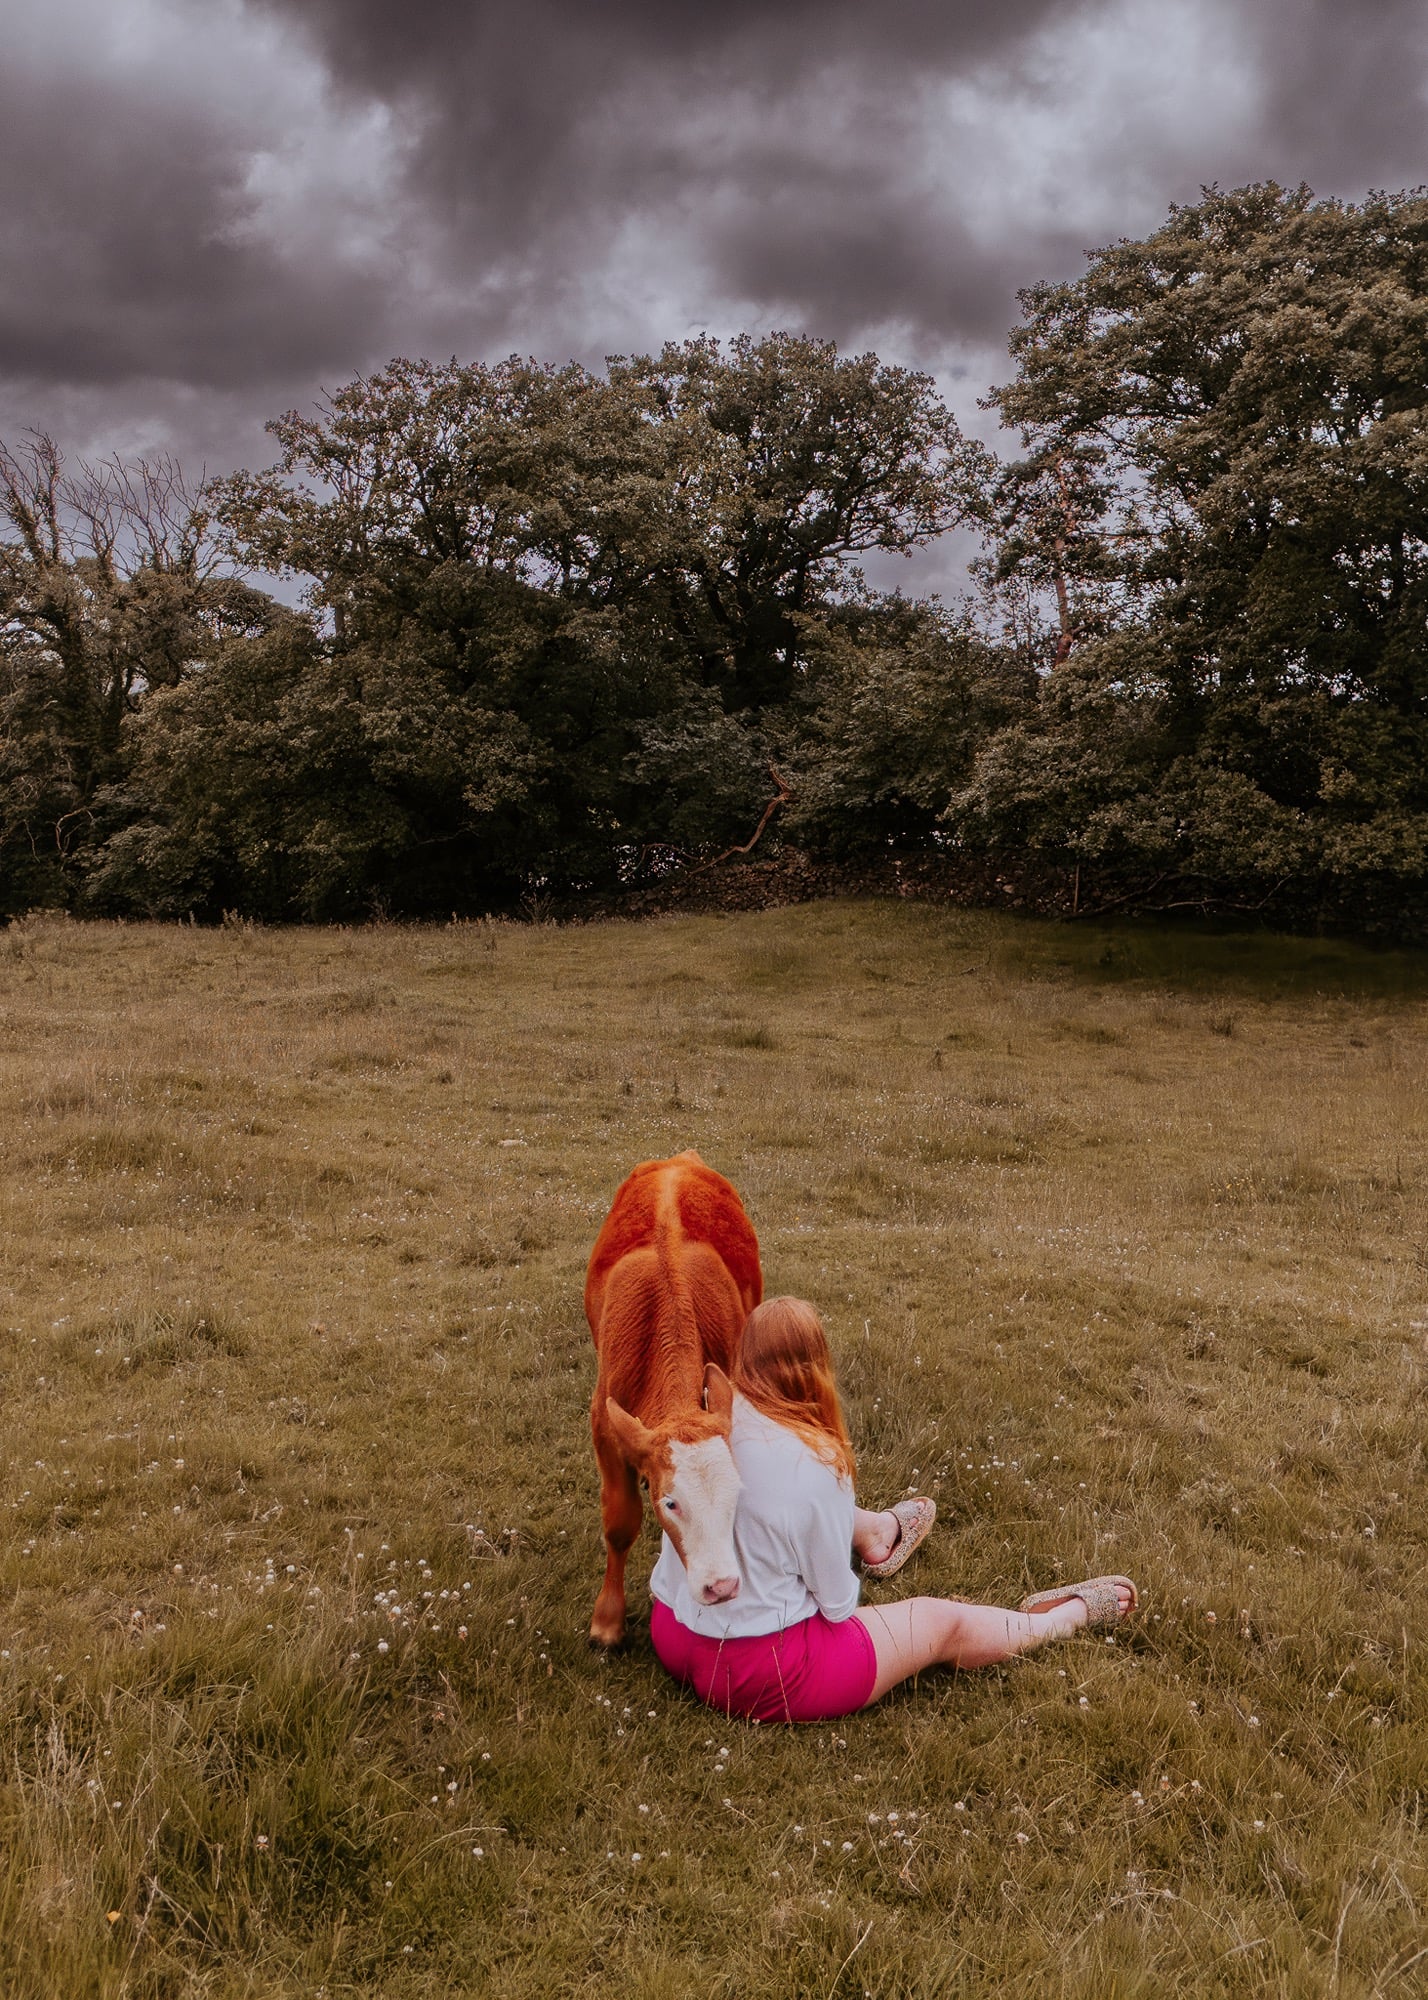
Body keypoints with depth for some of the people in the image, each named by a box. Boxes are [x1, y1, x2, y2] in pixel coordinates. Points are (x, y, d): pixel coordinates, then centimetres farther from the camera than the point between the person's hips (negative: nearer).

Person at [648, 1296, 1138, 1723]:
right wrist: (844, 1594, 7)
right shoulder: (812, 1467, -27)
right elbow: (837, 1602, -14)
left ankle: (873, 1531, 59)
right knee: (940, 1620, 14)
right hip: (756, 1675, -6)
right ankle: (1070, 1615, 37)